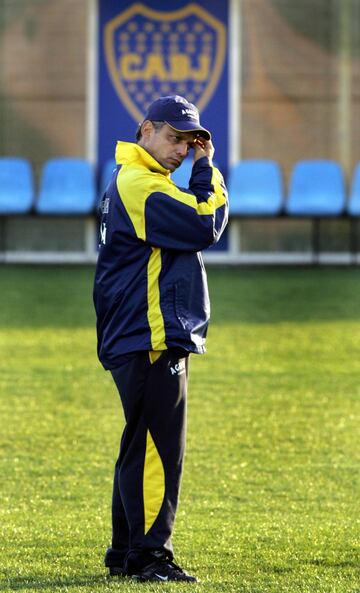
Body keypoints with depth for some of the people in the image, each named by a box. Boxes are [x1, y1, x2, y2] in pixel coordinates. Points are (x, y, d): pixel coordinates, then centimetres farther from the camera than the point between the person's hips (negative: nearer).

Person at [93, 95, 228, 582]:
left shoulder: (140, 182, 21)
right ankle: (149, 555, -12)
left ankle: (126, 552, 18)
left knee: (143, 447, 14)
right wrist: (209, 172, -7)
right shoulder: (139, 183, -13)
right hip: (151, 340, -11)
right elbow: (206, 227, -15)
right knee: (158, 445, -11)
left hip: (151, 338, 11)